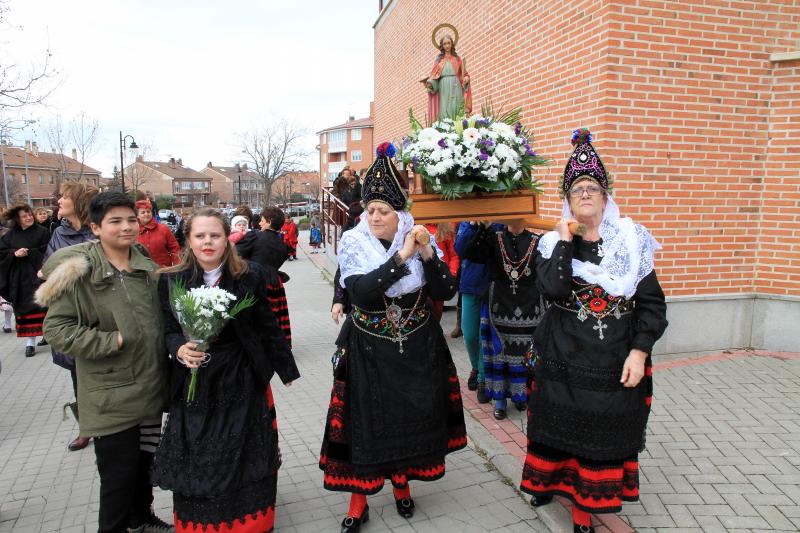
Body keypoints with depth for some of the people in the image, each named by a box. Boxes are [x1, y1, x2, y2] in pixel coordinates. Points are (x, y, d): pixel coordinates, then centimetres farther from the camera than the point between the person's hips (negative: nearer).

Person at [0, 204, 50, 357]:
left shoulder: (42, 232, -1)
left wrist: (28, 253, -15)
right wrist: (14, 253, -11)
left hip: (38, 276, -3)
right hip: (19, 280, 3)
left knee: (42, 308, -2)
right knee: (25, 309, 4)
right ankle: (30, 343, 10)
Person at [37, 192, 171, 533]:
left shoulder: (147, 269, 5)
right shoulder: (78, 272, -13)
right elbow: (56, 329, -14)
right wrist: (111, 341, -20)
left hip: (150, 389, 6)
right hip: (112, 397, -6)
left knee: (144, 463, 22)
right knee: (118, 474, 6)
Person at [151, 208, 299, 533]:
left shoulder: (250, 276, -7)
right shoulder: (172, 280, -4)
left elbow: (267, 326, 0)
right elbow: (169, 330, -1)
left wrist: (286, 368, 6)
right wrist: (180, 349, -24)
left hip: (242, 379, 0)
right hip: (194, 382, 1)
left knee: (245, 455, 10)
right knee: (196, 458, 8)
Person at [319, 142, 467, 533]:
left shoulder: (419, 241, -4)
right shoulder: (354, 245, -9)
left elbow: (445, 292, -10)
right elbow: (361, 292, -25)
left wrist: (427, 254, -24)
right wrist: (401, 257, -29)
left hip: (416, 349, 2)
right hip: (368, 350, -2)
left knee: (411, 417, 13)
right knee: (366, 423, 5)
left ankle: (402, 483, 39)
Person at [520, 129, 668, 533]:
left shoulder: (631, 242, 0)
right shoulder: (554, 242, -1)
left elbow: (652, 303, -1)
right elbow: (553, 289, -21)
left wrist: (639, 351, -10)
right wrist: (566, 240, -15)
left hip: (615, 361, 1)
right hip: (563, 358, 0)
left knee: (603, 434, 10)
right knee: (558, 424, 12)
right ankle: (548, 480, 39)